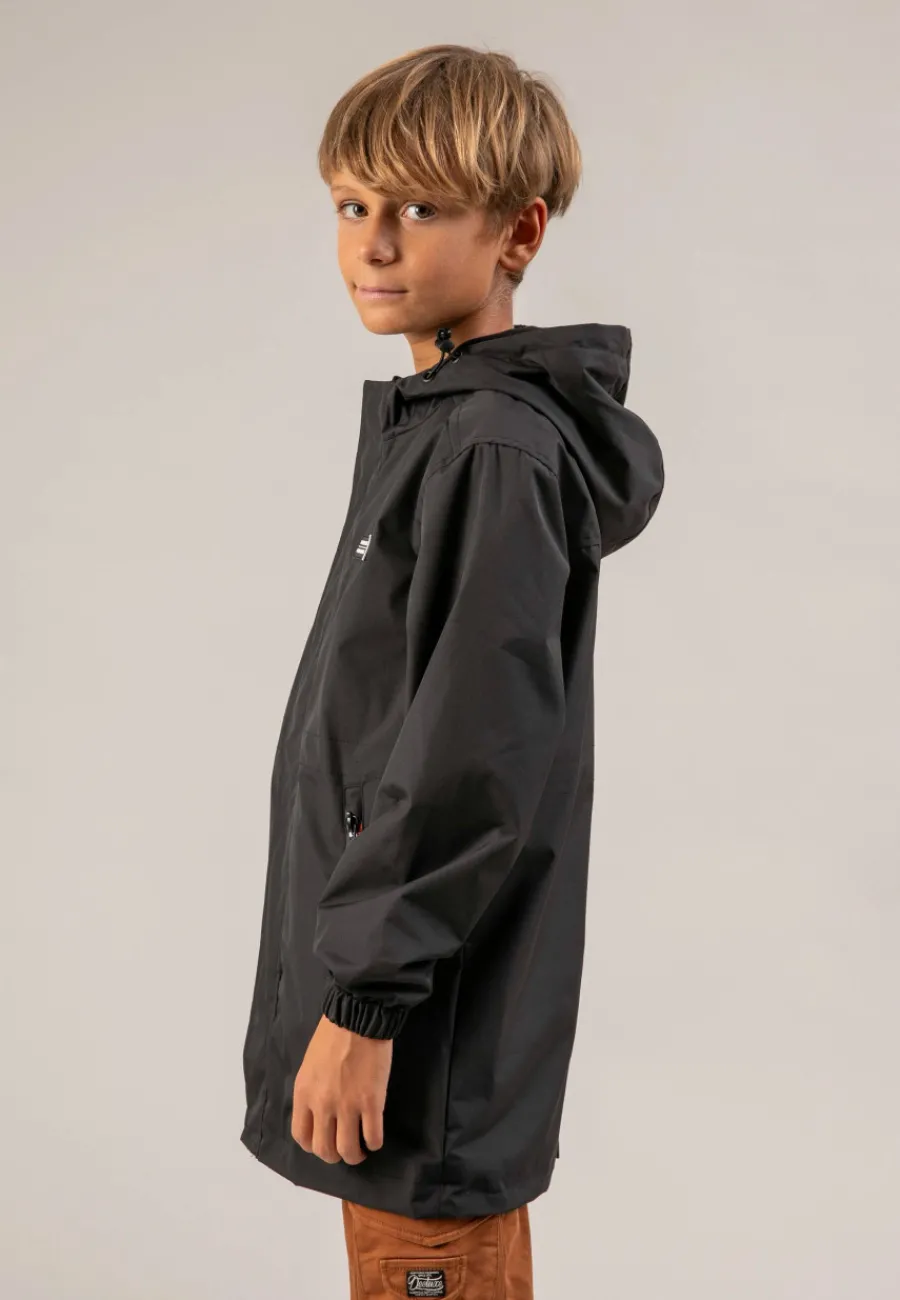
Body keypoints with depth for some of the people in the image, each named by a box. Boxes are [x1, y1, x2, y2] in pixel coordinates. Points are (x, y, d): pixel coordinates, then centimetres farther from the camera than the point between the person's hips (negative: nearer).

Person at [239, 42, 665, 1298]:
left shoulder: (496, 454, -20)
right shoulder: (437, 421, 10)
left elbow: (474, 760, -24)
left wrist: (364, 999, -19)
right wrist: (360, 972, 18)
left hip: (431, 1034, -9)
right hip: (400, 968, 9)